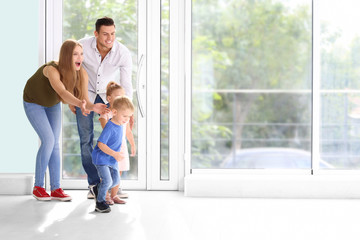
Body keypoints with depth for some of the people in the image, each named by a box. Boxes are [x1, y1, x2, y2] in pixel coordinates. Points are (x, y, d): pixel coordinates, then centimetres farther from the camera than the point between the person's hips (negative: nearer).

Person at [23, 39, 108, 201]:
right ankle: (38, 187, -2)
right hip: (33, 102, -5)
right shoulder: (52, 70, -42)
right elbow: (63, 92, -59)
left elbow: (85, 101, -31)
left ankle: (56, 188, 4)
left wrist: (93, 107, -54)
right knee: (48, 141, -15)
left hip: (52, 104, 5)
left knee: (54, 144, 0)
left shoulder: (82, 75, -25)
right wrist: (80, 104, -76)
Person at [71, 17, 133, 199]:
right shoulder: (82, 46, -25)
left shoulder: (123, 53, -25)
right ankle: (94, 184, 8)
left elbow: (126, 84, -11)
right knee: (86, 139, -4)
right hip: (86, 94, 0)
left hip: (109, 95, 0)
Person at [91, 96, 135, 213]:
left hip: (112, 160, 9)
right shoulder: (110, 127, -26)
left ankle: (97, 189, 31)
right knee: (107, 181, -12)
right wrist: (114, 154, -30)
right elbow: (101, 144, -27)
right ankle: (100, 202, 8)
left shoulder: (120, 124, 0)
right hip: (101, 159, -8)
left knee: (116, 180, 10)